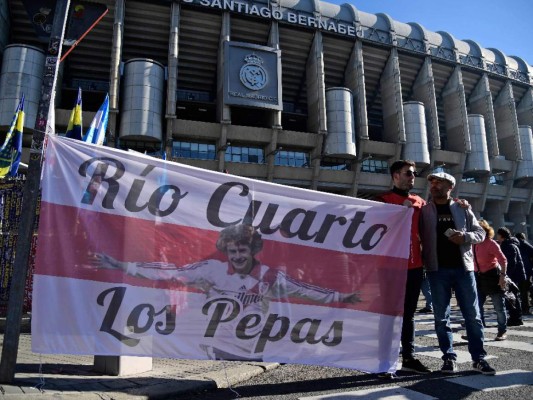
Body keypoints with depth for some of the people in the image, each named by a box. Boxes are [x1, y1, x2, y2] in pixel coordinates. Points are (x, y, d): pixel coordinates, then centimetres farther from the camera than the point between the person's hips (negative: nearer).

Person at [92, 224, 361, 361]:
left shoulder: (270, 277, -4)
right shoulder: (213, 269, -10)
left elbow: (304, 290, 7)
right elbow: (171, 272, -11)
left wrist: (339, 297, 14)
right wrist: (121, 266, -13)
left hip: (251, 356, 2)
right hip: (216, 351, -1)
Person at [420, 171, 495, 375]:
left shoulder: (462, 208, 9)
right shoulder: (424, 211, 6)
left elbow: (480, 232, 8)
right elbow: (418, 236, 2)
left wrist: (465, 237, -10)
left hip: (463, 267, 1)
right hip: (437, 269, -1)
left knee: (472, 315, 5)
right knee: (441, 317, 3)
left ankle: (478, 358, 15)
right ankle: (449, 357, 12)